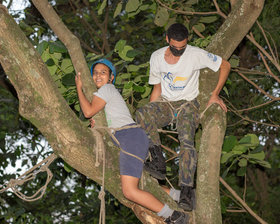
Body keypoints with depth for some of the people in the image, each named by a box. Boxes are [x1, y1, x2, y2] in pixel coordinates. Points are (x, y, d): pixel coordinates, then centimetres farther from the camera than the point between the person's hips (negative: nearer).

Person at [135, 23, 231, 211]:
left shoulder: (196, 55, -7)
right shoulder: (157, 57, 2)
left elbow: (225, 65, 2)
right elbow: (157, 89, 12)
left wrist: (215, 95, -1)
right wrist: (150, 114, 3)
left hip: (188, 104, -3)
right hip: (166, 104, 3)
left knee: (186, 140, -31)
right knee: (142, 113, -30)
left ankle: (187, 190, -37)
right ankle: (158, 161, -33)